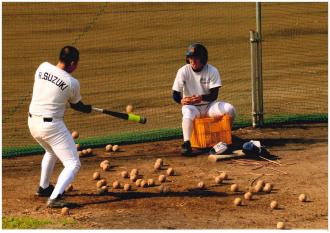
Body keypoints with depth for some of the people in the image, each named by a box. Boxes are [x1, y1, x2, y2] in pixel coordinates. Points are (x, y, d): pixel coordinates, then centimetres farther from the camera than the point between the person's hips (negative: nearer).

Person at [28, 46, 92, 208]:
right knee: (73, 164, -1)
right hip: (52, 126, -7)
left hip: (32, 122, 7)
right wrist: (88, 109, 27)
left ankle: (43, 188, 46)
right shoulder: (72, 83, -14)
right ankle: (54, 198, -20)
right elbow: (76, 105, 4)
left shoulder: (43, 67, -2)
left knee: (52, 152, 35)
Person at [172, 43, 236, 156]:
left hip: (208, 105, 1)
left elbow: (214, 95, -10)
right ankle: (186, 144, -48)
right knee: (188, 114, -38)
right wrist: (181, 100, -32)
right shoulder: (183, 71, -6)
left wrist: (201, 98, -31)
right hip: (191, 106, -1)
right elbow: (175, 94, -8)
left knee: (230, 109, -24)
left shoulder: (212, 71, -6)